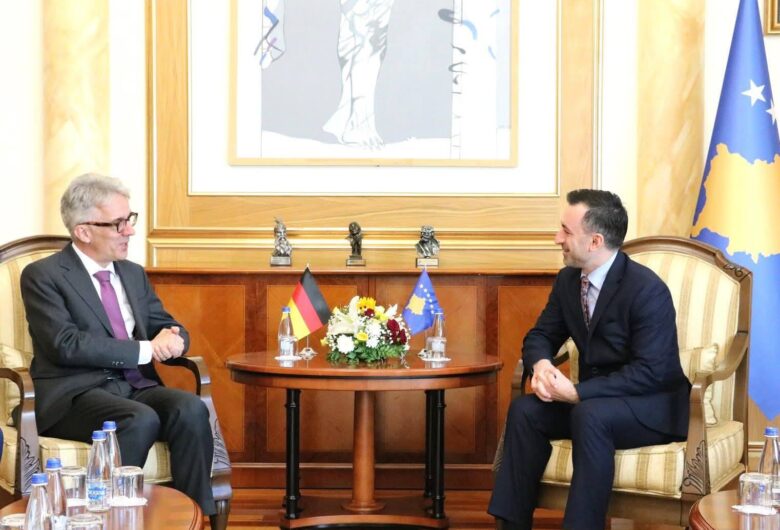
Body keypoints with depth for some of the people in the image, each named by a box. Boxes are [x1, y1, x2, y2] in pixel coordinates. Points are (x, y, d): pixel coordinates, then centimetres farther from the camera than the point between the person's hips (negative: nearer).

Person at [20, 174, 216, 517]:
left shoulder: (134, 274, 18)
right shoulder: (43, 276, -2)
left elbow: (172, 330, 18)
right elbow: (66, 344, -15)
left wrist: (171, 339, -8)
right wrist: (145, 350, -16)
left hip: (136, 387, 5)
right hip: (75, 394, -5)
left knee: (191, 409, -26)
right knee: (141, 420, -35)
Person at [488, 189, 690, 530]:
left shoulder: (647, 289, -22)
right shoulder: (568, 279, 2)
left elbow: (649, 372, -26)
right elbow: (541, 335, 8)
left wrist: (577, 392, -29)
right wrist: (540, 365, -17)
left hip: (652, 404, -7)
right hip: (592, 398, 7)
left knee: (590, 415, -36)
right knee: (525, 410, -16)